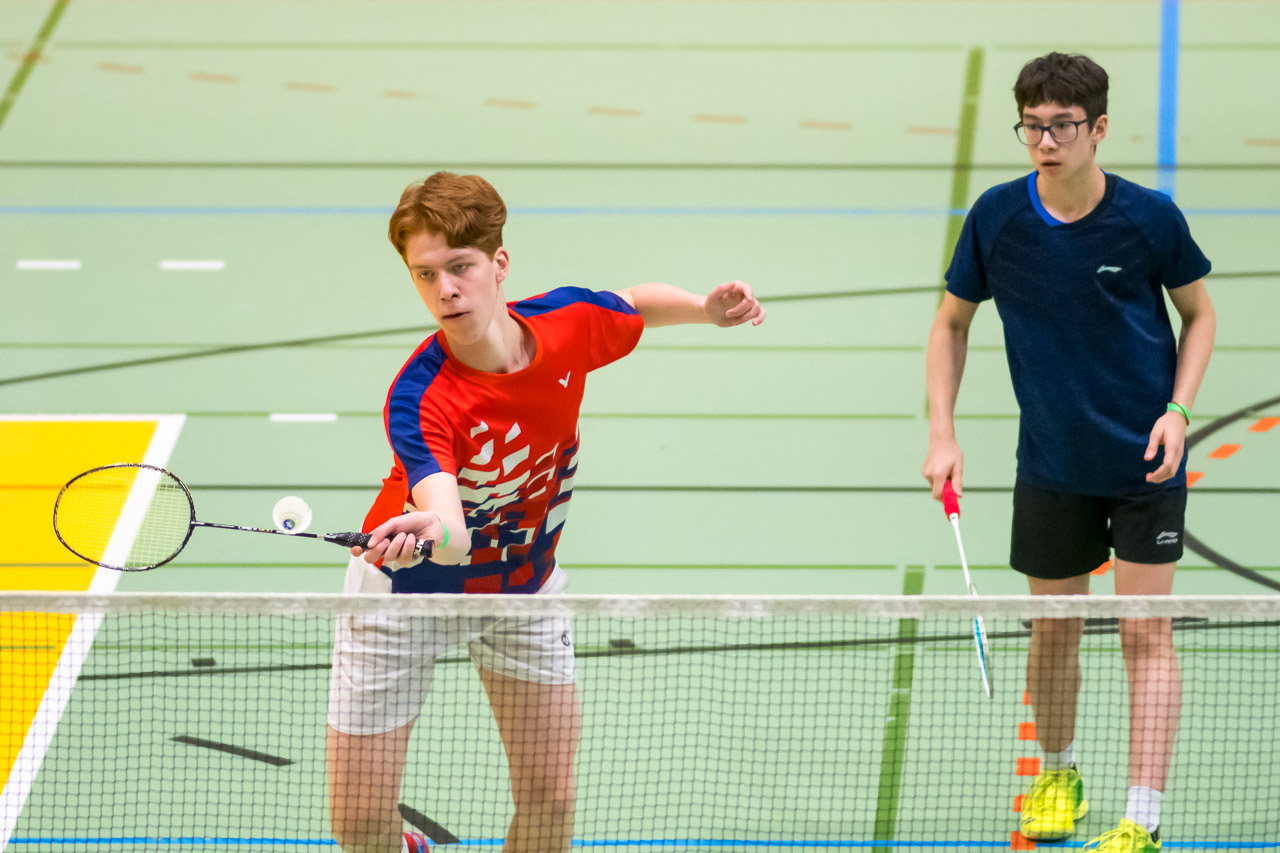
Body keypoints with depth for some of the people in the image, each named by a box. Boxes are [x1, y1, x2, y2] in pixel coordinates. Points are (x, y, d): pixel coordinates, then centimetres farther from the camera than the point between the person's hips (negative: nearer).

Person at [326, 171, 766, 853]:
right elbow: (450, 535, -50)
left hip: (524, 585, 4)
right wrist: (431, 531, -73)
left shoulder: (570, 322, -19)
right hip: (411, 590, -4)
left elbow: (636, 306, 7)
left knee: (549, 797, 0)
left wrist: (706, 308, -10)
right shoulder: (420, 400, -35)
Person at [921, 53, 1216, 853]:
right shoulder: (996, 217, -9)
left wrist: (1177, 410, -10)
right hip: (1051, 464, 2)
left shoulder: (1150, 217, -13)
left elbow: (1200, 312, 3)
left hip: (1145, 459, -2)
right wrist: (943, 434, -4)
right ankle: (1058, 775, 36)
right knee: (1053, 630, 12)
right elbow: (952, 322, 5)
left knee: (1145, 632, -6)